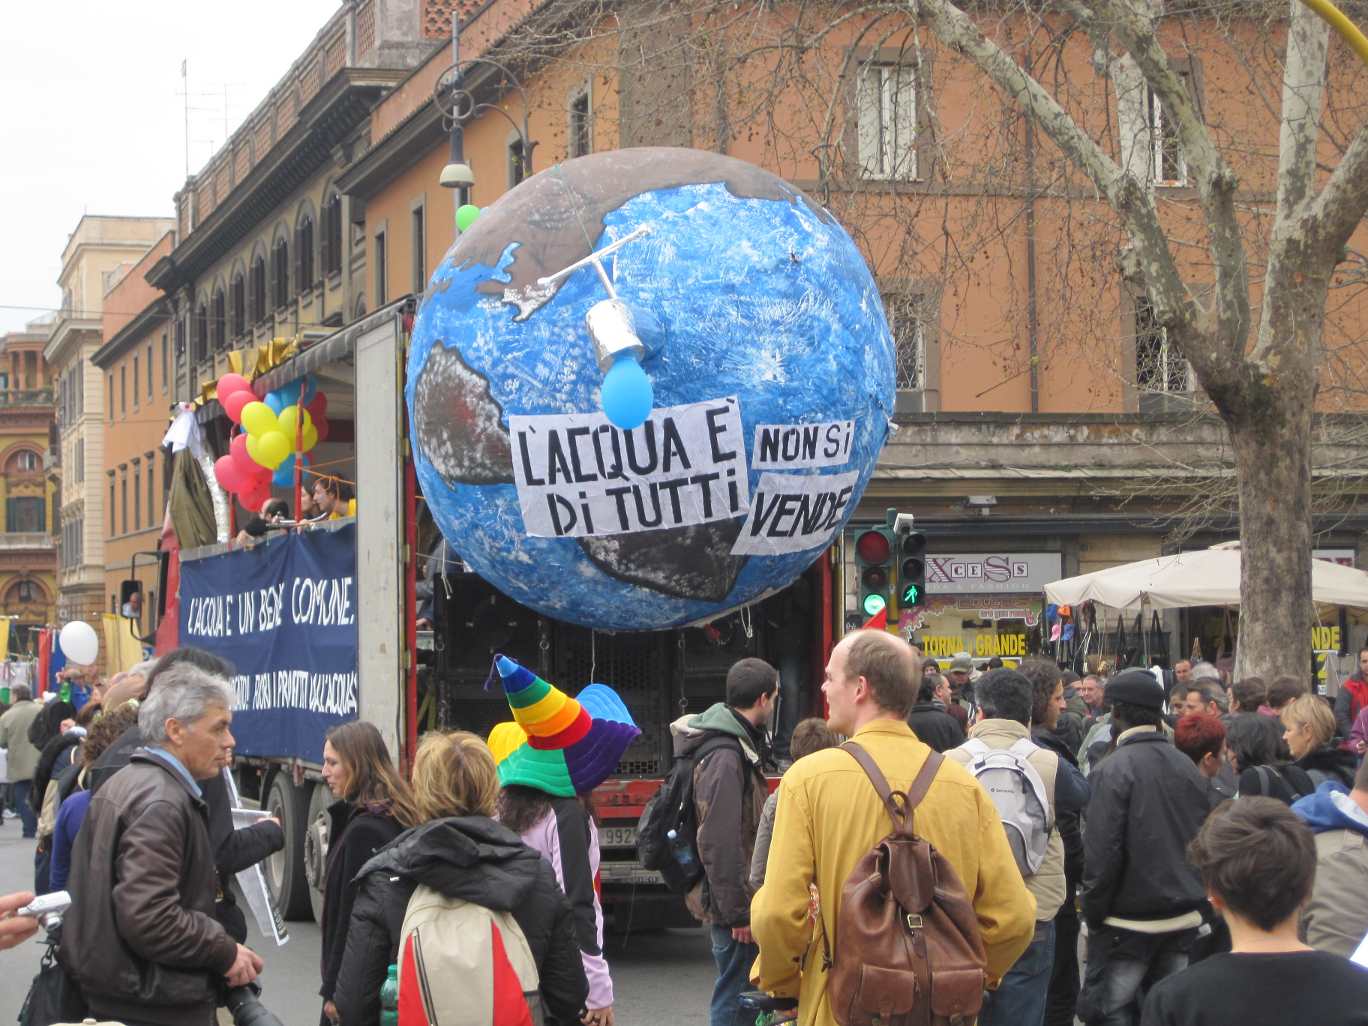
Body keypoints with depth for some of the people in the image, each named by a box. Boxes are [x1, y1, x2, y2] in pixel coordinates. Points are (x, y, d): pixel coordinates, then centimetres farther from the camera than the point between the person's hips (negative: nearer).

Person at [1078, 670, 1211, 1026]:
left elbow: (1101, 853, -18)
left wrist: (1093, 913, -7)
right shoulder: (1186, 766, 3)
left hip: (1128, 920, -6)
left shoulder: (1112, 770, -16)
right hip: (1184, 920, 6)